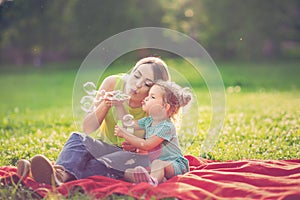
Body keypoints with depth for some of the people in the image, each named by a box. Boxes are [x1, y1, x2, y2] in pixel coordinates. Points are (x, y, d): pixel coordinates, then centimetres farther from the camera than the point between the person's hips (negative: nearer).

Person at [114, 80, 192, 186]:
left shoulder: (167, 127, -17)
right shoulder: (148, 121, 10)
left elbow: (146, 145, -19)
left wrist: (124, 134, -15)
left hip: (175, 165, -7)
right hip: (154, 163, 7)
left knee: (157, 163, -39)